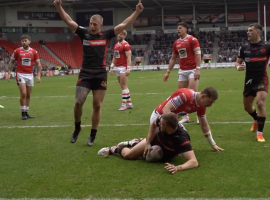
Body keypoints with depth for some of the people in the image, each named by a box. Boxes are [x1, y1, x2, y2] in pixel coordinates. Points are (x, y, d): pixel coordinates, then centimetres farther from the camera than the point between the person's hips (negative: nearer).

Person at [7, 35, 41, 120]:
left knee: (28, 95, 7)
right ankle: (23, 113, -2)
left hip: (30, 75, 3)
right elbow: (11, 62, 6)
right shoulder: (17, 51, 0)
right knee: (23, 94, -12)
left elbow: (38, 64, 6)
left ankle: (26, 112, 17)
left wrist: (38, 75, -3)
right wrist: (9, 73, -3)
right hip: (20, 74, -3)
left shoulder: (34, 52, 3)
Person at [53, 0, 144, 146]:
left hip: (100, 75, 0)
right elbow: (69, 21, -2)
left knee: (97, 105, 4)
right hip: (85, 74, 0)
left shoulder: (106, 35, 3)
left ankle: (92, 136, 15)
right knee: (78, 102, -9)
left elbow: (124, 24, 2)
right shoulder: (84, 34, 3)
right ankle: (77, 128, 17)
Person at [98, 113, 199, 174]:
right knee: (127, 155, 6)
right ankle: (117, 149, 41)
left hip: (164, 156, -1)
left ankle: (135, 144, 49)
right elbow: (153, 124, -9)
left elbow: (194, 162, -53)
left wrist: (177, 168, -69)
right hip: (155, 139, 1)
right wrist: (148, 143, -13)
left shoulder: (182, 139, -48)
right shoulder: (164, 119, -35)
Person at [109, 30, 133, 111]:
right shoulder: (116, 45, 16)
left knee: (123, 86, -9)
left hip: (123, 67, -9)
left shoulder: (125, 45, -9)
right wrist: (112, 67, 15)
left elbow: (129, 57, -15)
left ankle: (124, 104, -6)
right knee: (123, 86, 10)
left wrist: (128, 68, -22)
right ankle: (129, 103, 16)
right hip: (117, 67, 9)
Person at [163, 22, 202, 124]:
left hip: (192, 70, -6)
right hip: (182, 71, 6)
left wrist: (198, 69, -21)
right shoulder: (176, 43, 13)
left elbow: (198, 54, -13)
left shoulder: (192, 40, -6)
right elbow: (173, 58, 20)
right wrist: (168, 72, 16)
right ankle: (185, 116, 13)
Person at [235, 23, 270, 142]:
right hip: (249, 81, 5)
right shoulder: (244, 48, 2)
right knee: (247, 107, 16)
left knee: (260, 103, -22)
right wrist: (238, 67, -12)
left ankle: (259, 133, -11)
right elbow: (238, 62, 10)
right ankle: (256, 120, 50)